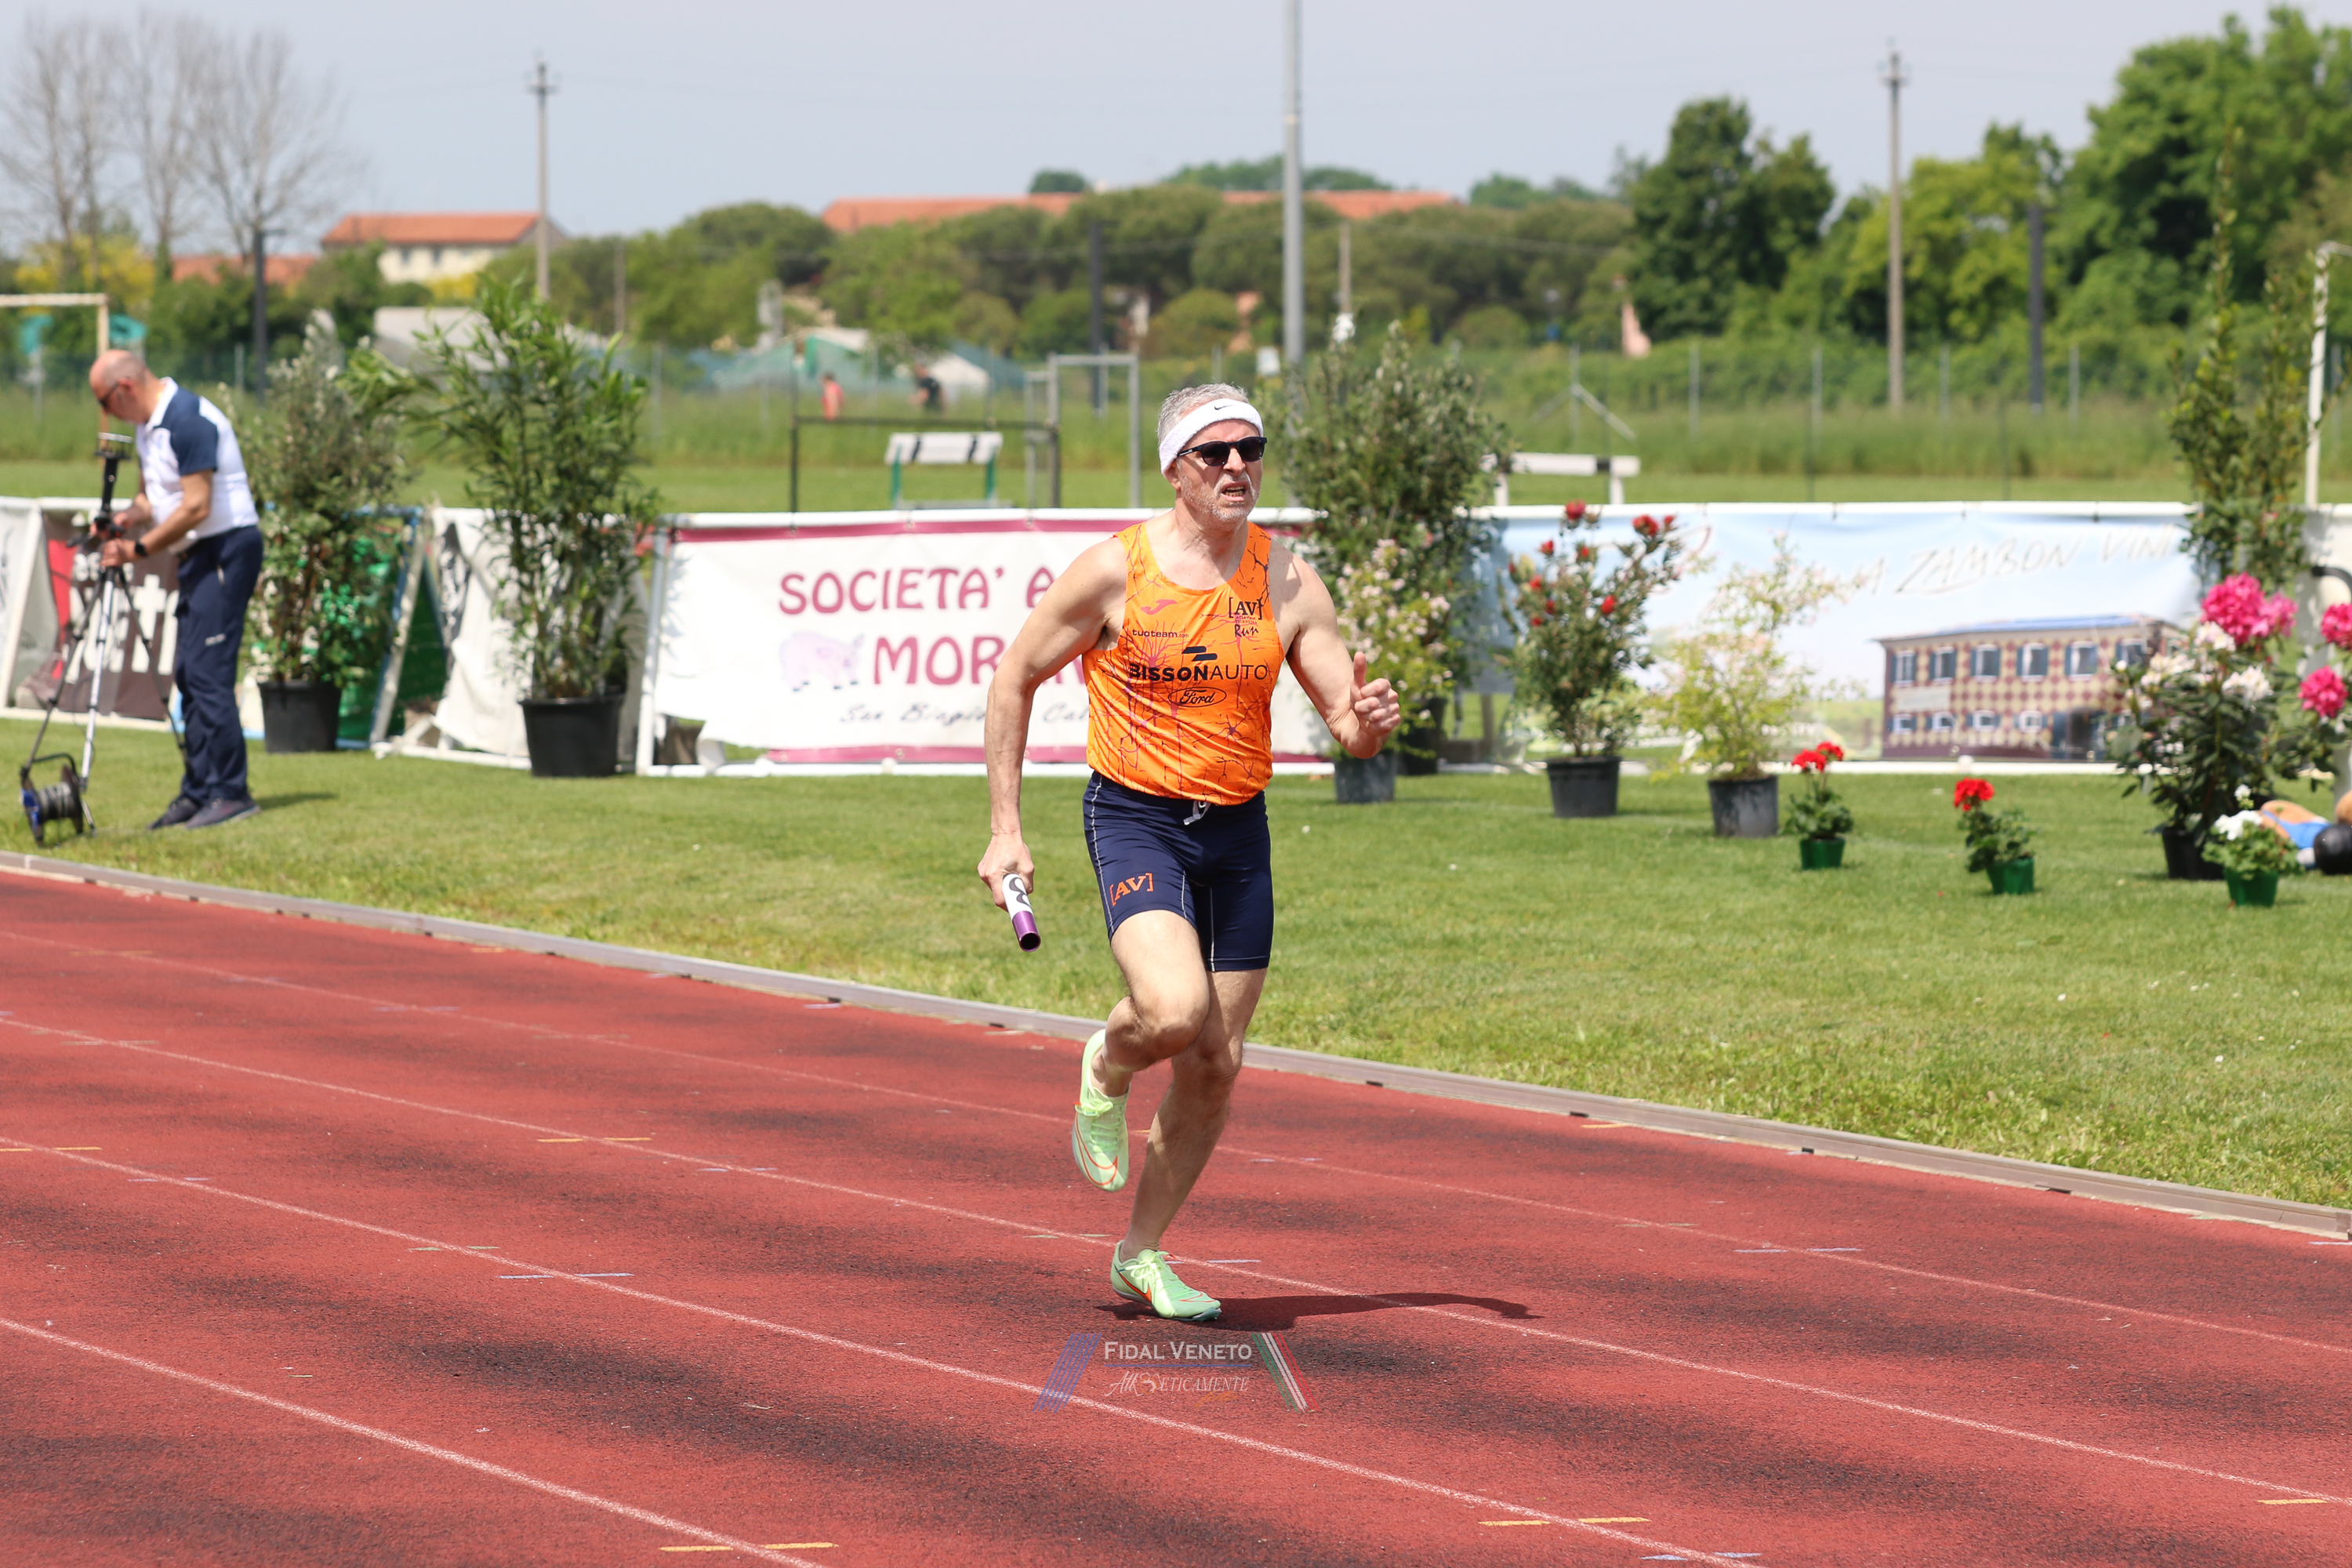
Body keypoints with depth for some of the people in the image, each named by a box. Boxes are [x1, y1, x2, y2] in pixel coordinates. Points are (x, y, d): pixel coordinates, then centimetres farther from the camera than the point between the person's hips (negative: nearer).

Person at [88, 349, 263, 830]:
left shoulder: (189, 421, -18)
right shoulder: (150, 426, 14)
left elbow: (196, 507, -22)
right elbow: (154, 495, 23)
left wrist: (141, 548, -15)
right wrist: (128, 519, 1)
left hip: (227, 550, -10)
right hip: (200, 555, 10)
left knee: (208, 674, -13)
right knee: (188, 676, 9)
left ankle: (229, 794, -12)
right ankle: (199, 791, 12)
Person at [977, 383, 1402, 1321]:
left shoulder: (1287, 581, 0)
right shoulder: (1115, 572, -9)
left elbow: (1350, 726, 1)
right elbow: (1015, 680, 0)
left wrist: (1366, 721, -25)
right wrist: (1004, 828, -3)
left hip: (1237, 828, 4)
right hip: (1136, 820, -4)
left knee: (1217, 1062, 6)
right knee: (1175, 1011, -28)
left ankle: (1142, 1252, 24)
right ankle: (1107, 1069, 9)